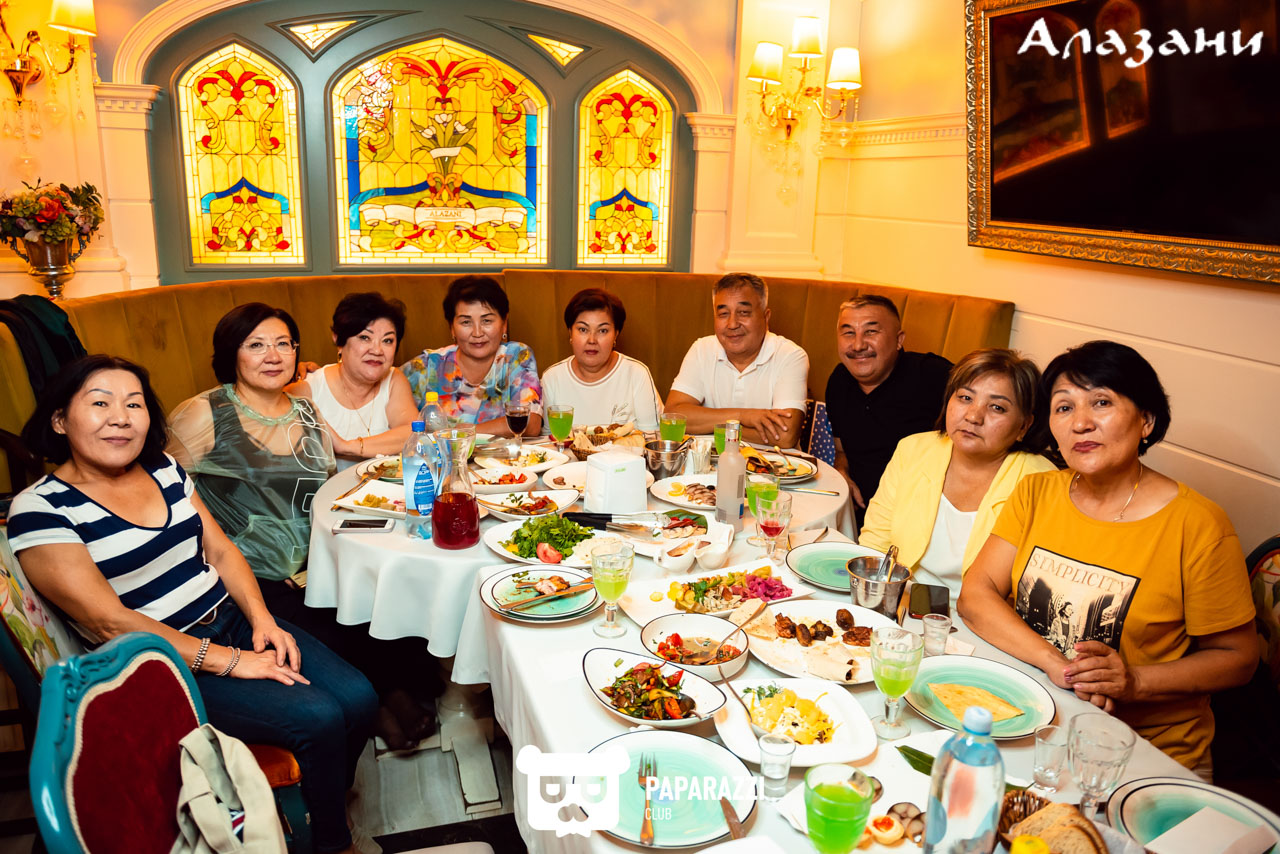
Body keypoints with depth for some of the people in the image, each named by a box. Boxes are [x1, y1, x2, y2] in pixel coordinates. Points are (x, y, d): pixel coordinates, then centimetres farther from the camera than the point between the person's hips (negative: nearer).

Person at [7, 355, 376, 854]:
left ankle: (322, 806, 19)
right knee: (319, 718, -21)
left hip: (234, 621, 6)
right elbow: (110, 621, -17)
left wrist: (262, 620, -7)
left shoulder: (164, 469, 8)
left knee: (358, 699, -10)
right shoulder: (40, 509, -11)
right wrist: (228, 661, -20)